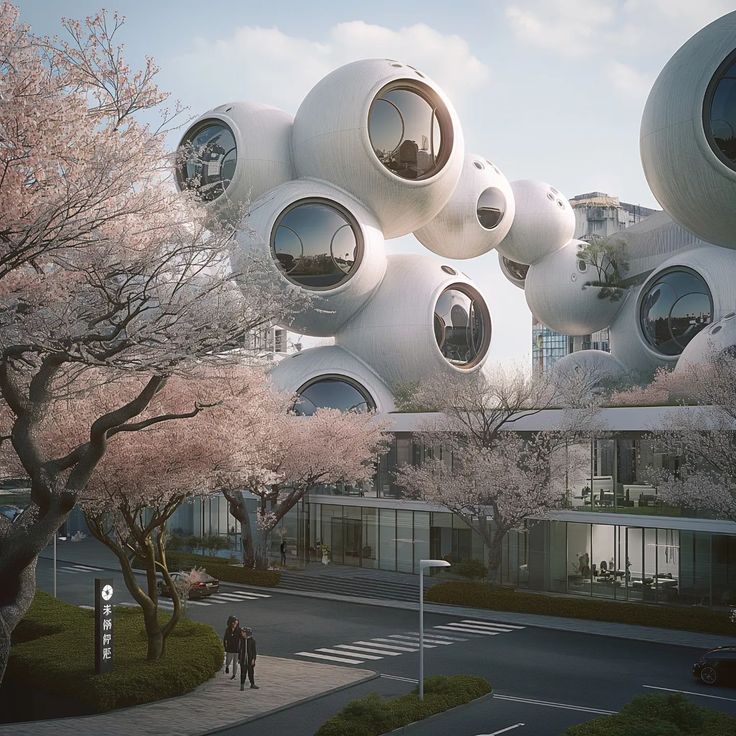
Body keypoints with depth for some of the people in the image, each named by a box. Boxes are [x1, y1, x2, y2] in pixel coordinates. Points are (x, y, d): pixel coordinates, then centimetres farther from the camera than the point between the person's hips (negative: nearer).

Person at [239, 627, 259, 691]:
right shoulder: (242, 640, 2)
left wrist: (253, 659, -11)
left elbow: (254, 650, -7)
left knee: (251, 672, 8)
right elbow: (240, 649, 9)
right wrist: (239, 658, 8)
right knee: (243, 672, -1)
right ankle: (242, 685, 2)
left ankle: (252, 684, 21)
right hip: (243, 659, 2)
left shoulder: (252, 640, -9)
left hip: (250, 658, -2)